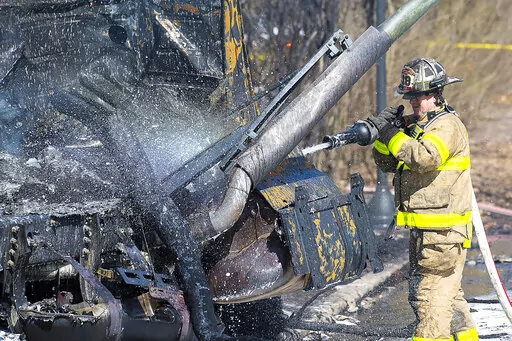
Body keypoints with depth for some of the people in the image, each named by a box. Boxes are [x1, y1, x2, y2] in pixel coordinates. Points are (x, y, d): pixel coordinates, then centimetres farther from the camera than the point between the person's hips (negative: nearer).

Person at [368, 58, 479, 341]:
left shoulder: (448, 126, -12)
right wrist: (382, 135, -4)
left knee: (428, 295, -11)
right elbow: (386, 163, 14)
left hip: (443, 230, -10)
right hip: (423, 229, 10)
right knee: (447, 292, 18)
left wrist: (391, 134, -23)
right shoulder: (413, 125, 15)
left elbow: (425, 157, -29)